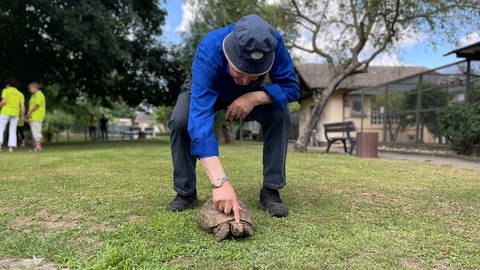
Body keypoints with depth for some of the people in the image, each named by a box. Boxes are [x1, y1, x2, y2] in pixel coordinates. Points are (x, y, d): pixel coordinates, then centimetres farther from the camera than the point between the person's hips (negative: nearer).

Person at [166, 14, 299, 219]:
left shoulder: (273, 43, -35)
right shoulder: (209, 52, -43)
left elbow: (291, 88, -25)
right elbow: (200, 119, -52)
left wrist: (255, 97, -44)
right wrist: (220, 182, -60)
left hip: (251, 95, 2)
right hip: (206, 89, -1)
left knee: (280, 115, -26)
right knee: (180, 121, -30)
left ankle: (271, 191, -12)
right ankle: (185, 193, -8)